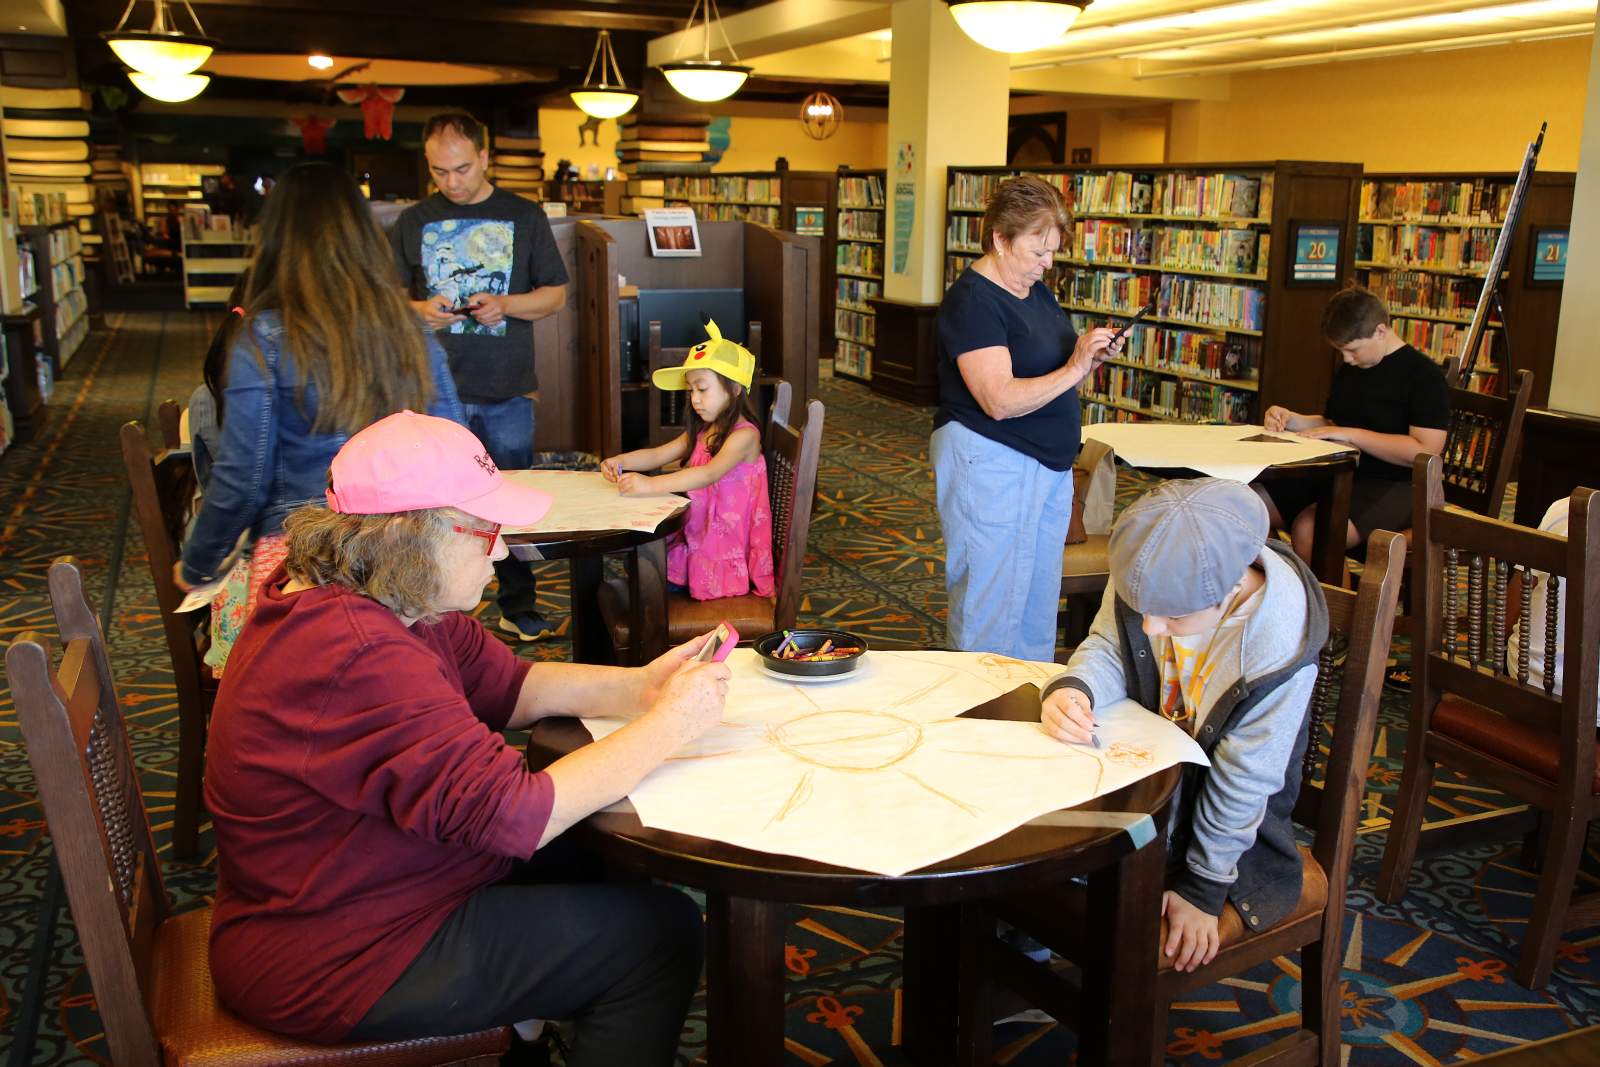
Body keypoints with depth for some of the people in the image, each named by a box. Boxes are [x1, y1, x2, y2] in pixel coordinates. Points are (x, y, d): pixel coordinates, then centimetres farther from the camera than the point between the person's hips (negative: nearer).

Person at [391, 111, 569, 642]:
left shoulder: (524, 216, 5)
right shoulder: (413, 223, 8)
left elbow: (556, 294, 6)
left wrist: (505, 305, -13)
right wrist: (419, 311, -10)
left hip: (508, 389, -1)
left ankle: (518, 604, 20)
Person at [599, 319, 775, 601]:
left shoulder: (744, 435, -15)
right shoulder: (700, 432, 15)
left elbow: (709, 473, -29)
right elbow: (658, 454, 9)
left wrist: (650, 485, -38)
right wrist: (620, 461, -11)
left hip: (729, 551, -8)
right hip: (695, 537, 8)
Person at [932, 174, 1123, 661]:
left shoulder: (1036, 291, 12)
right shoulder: (972, 301, -16)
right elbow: (1000, 400, -24)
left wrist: (1091, 356, 1)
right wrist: (1074, 368, -22)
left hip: (1048, 465, 9)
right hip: (989, 463, -9)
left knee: (1039, 602, 15)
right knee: (991, 608, -2)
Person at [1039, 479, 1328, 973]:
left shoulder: (1279, 647, -31)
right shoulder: (1147, 572, -22)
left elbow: (1244, 778, -20)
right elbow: (1108, 649, -6)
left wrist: (1203, 887, -11)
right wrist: (1072, 688, -30)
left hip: (1219, 813, -4)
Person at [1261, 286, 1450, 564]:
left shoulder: (1424, 375, -9)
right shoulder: (1348, 371, 17)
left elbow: (1425, 452, -17)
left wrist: (1350, 434, -17)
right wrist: (1293, 420, 5)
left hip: (1394, 486, -8)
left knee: (1308, 528, -34)